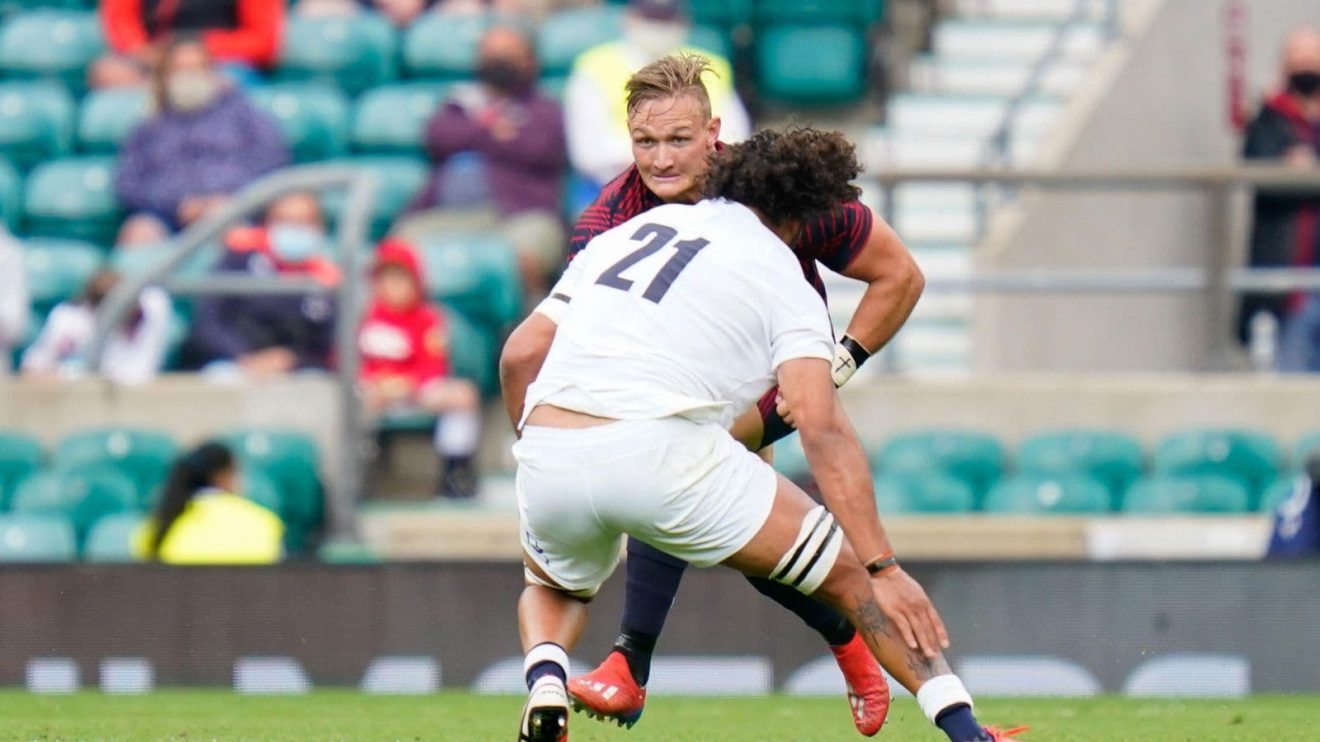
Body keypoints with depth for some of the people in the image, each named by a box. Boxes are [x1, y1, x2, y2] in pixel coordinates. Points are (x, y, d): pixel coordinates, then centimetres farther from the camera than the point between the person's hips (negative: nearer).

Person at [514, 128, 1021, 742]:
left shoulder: (629, 230, 25)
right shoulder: (784, 282, 10)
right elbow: (822, 429, -4)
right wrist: (883, 569, -7)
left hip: (546, 453, 4)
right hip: (663, 454, -4)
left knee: (552, 586, 37)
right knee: (849, 572, 12)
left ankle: (545, 682, 5)